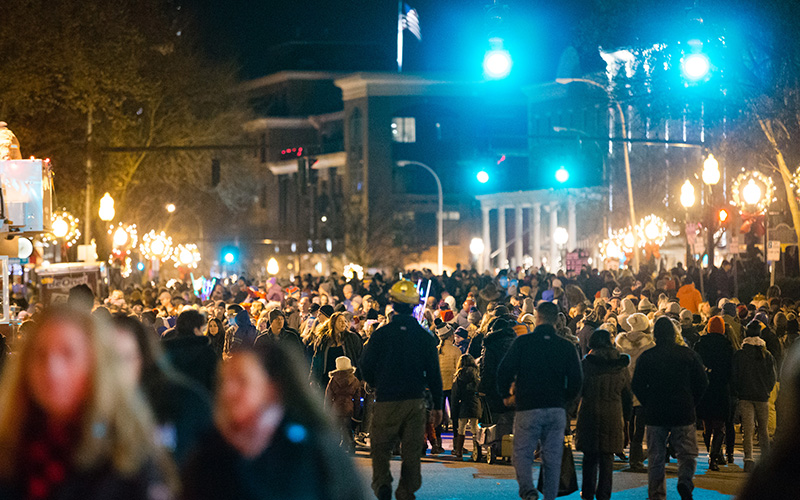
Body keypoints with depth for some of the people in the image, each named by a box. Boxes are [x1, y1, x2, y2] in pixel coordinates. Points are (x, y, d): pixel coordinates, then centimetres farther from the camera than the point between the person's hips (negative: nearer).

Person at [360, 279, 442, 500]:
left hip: (386, 401, -2)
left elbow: (366, 368, -1)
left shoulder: (381, 334, -6)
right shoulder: (425, 337, 0)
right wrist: (437, 405, 10)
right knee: (411, 450, 10)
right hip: (415, 400, 2)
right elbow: (434, 374, 3)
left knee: (380, 446, 7)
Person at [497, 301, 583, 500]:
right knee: (553, 458, 9)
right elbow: (576, 380, 6)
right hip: (557, 410, 3)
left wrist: (506, 395, 12)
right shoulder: (567, 347, 6)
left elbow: (504, 372, -5)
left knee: (522, 454, 4)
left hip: (528, 409, -3)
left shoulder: (522, 342, -3)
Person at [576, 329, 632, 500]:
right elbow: (628, 395, 8)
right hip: (613, 414, 1)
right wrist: (622, 413, 20)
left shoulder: (587, 363, -6)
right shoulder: (621, 365, 3)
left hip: (590, 412, -1)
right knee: (607, 455, 7)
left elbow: (578, 389, -3)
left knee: (590, 454, 12)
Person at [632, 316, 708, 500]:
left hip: (655, 415, 1)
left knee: (655, 459, 8)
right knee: (688, 453, 7)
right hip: (683, 414, 0)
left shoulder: (646, 357, -2)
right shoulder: (689, 354, -1)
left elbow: (636, 386, 0)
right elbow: (702, 383, 2)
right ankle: (685, 481, -19)